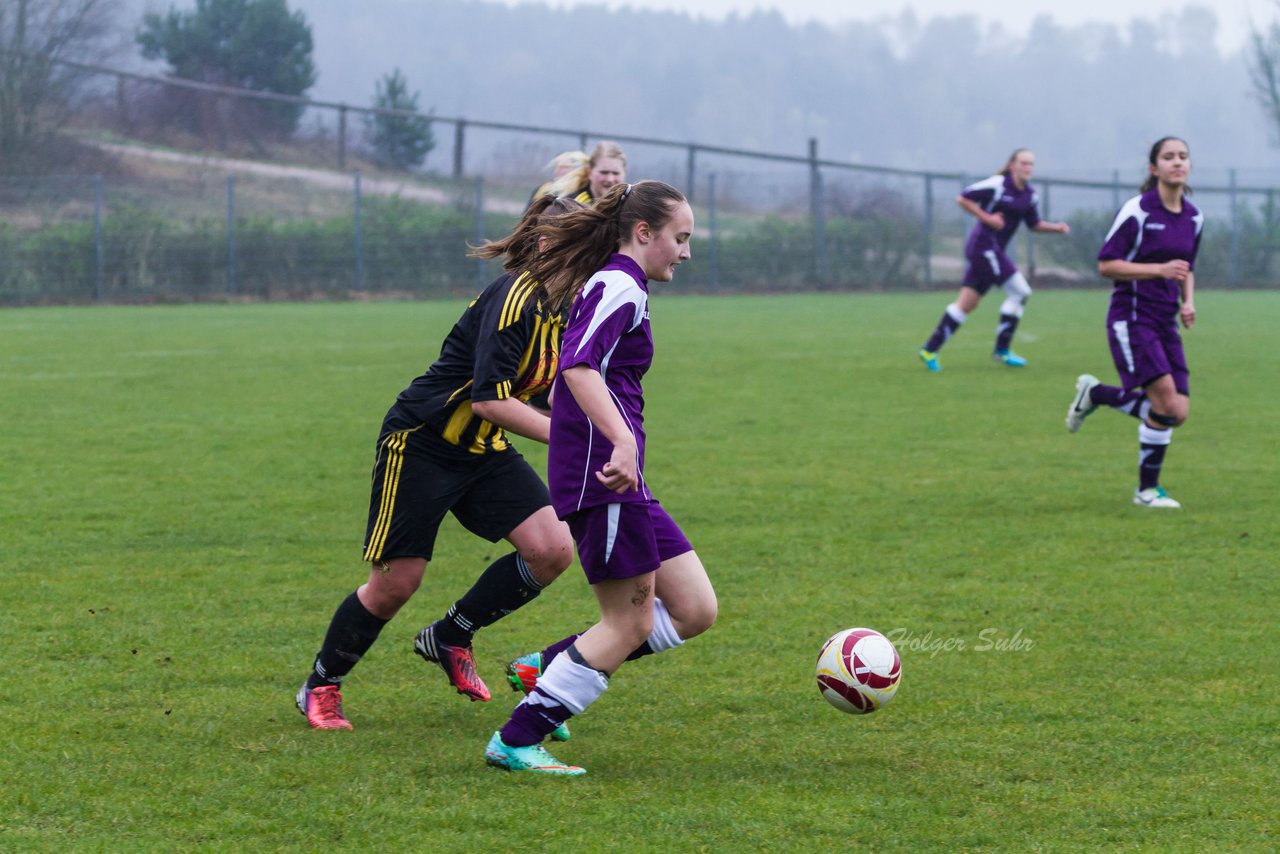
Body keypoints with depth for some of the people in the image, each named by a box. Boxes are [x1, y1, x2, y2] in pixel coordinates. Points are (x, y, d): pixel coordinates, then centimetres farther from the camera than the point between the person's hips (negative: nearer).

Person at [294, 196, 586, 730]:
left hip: (483, 448, 8)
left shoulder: (559, 309, 2)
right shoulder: (512, 300, -25)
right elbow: (489, 401, -31)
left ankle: (449, 638, 10)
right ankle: (320, 687, 20)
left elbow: (544, 387, 18)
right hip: (420, 443, -8)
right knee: (395, 582, -2)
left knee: (553, 549, -9)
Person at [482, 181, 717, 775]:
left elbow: (580, 367, 30)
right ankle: (515, 742, -2)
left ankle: (551, 669, 13)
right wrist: (622, 442, -37)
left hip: (623, 485, 10)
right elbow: (579, 367, -26)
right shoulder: (619, 288, -10)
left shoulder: (614, 288, 21)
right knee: (631, 624, -7)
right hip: (603, 479, -10)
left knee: (694, 611, 5)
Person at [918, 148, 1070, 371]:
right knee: (1020, 290, -11)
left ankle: (930, 349, 12)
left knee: (966, 304, 8)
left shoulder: (1030, 195, 10)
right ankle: (1002, 349, -4)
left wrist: (1056, 227, 4)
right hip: (983, 243, -8)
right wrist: (987, 218, -16)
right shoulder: (997, 185, -12)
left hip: (994, 250, 8)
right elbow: (962, 198, -10)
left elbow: (1034, 224, 20)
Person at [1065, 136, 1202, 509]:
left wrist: (1188, 301, 5)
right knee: (1167, 402, -20)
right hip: (1132, 317, -7)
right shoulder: (1137, 210, -11)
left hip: (1165, 322, 7)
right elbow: (1106, 265, -11)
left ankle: (1094, 394, 21)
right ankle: (1147, 489, 1)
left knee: (1177, 414, 0)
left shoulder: (1194, 217, 10)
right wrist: (1160, 269, -21)